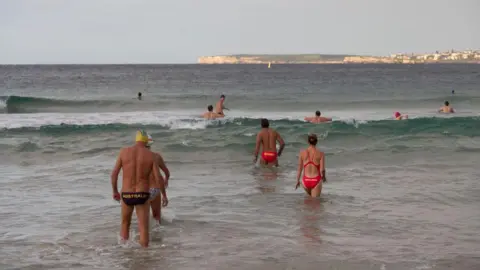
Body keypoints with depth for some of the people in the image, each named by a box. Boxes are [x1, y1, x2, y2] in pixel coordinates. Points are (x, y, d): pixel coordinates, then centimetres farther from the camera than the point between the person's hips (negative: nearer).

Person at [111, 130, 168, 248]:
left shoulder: (124, 151, -1)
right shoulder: (150, 155, -3)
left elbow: (114, 174, -1)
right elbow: (158, 178, -7)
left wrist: (115, 191, 13)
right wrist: (164, 196, 5)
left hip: (126, 195, 1)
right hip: (142, 195, -1)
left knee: (125, 224, 23)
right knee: (143, 228, 3)